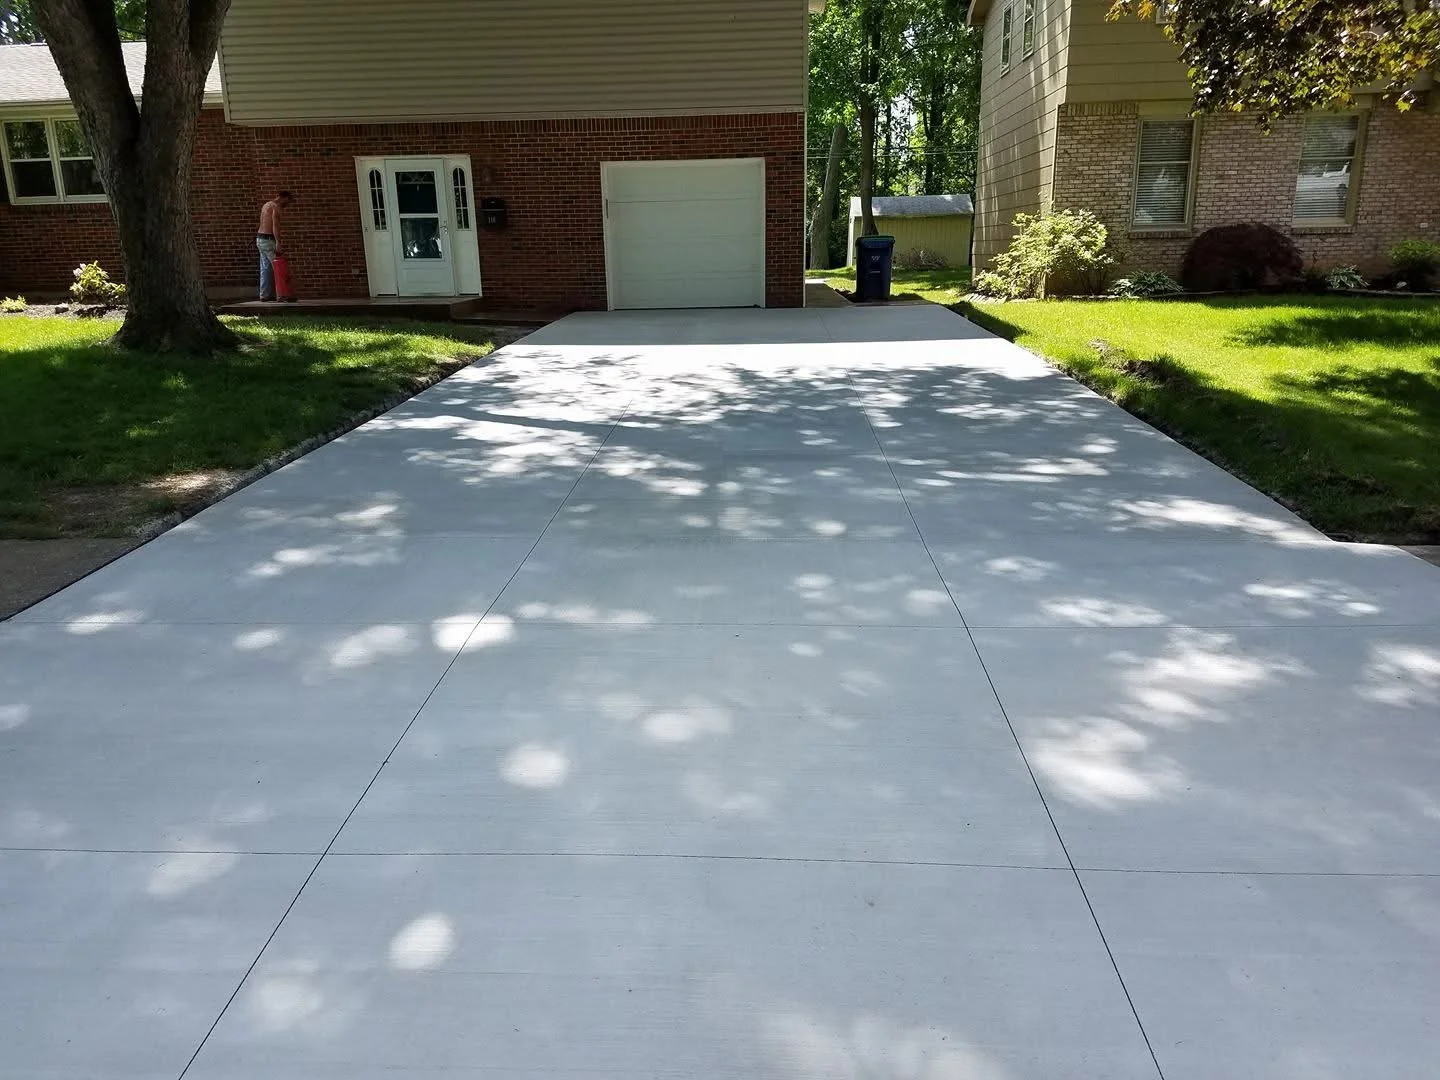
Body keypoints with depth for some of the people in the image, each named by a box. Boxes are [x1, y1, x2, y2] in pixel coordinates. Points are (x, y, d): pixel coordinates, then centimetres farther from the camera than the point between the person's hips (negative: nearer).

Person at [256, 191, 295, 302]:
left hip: (260, 239, 10)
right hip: (268, 240, -9)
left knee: (266, 268, 10)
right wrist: (278, 243, -32)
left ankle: (265, 294, 10)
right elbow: (275, 225, -24)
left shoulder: (266, 205, 18)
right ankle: (281, 295, -13)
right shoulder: (276, 207, -12)